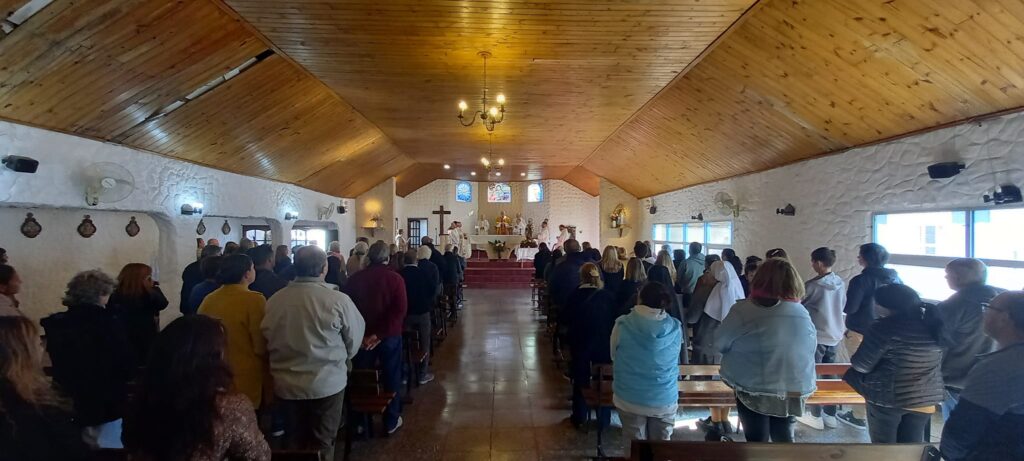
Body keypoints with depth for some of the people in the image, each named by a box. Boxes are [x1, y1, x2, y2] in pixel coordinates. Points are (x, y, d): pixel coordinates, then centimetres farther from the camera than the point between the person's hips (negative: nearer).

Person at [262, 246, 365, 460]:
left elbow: (266, 339, 5)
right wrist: (343, 359, 14)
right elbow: (354, 337, -7)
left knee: (296, 442, 24)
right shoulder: (338, 299, -21)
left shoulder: (274, 300, -10)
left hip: (287, 384, 4)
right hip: (327, 382, -3)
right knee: (322, 443, 15)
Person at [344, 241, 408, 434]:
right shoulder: (395, 278, -10)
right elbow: (400, 310, -19)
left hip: (362, 337, 2)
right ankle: (391, 421, 20)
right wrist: (380, 334, -19)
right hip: (390, 336, -2)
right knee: (391, 377, 12)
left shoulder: (354, 279, -2)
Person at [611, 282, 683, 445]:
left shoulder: (622, 324, -13)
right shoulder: (676, 328, -8)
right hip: (665, 400, 1)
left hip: (629, 399, -1)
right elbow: (674, 360, 6)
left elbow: (614, 356, 2)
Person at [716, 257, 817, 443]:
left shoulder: (743, 310, -16)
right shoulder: (802, 312, -3)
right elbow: (811, 346, 11)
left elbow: (720, 343, -6)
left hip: (754, 388, -3)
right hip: (795, 388, 4)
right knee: (783, 437, 20)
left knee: (757, 438, 10)